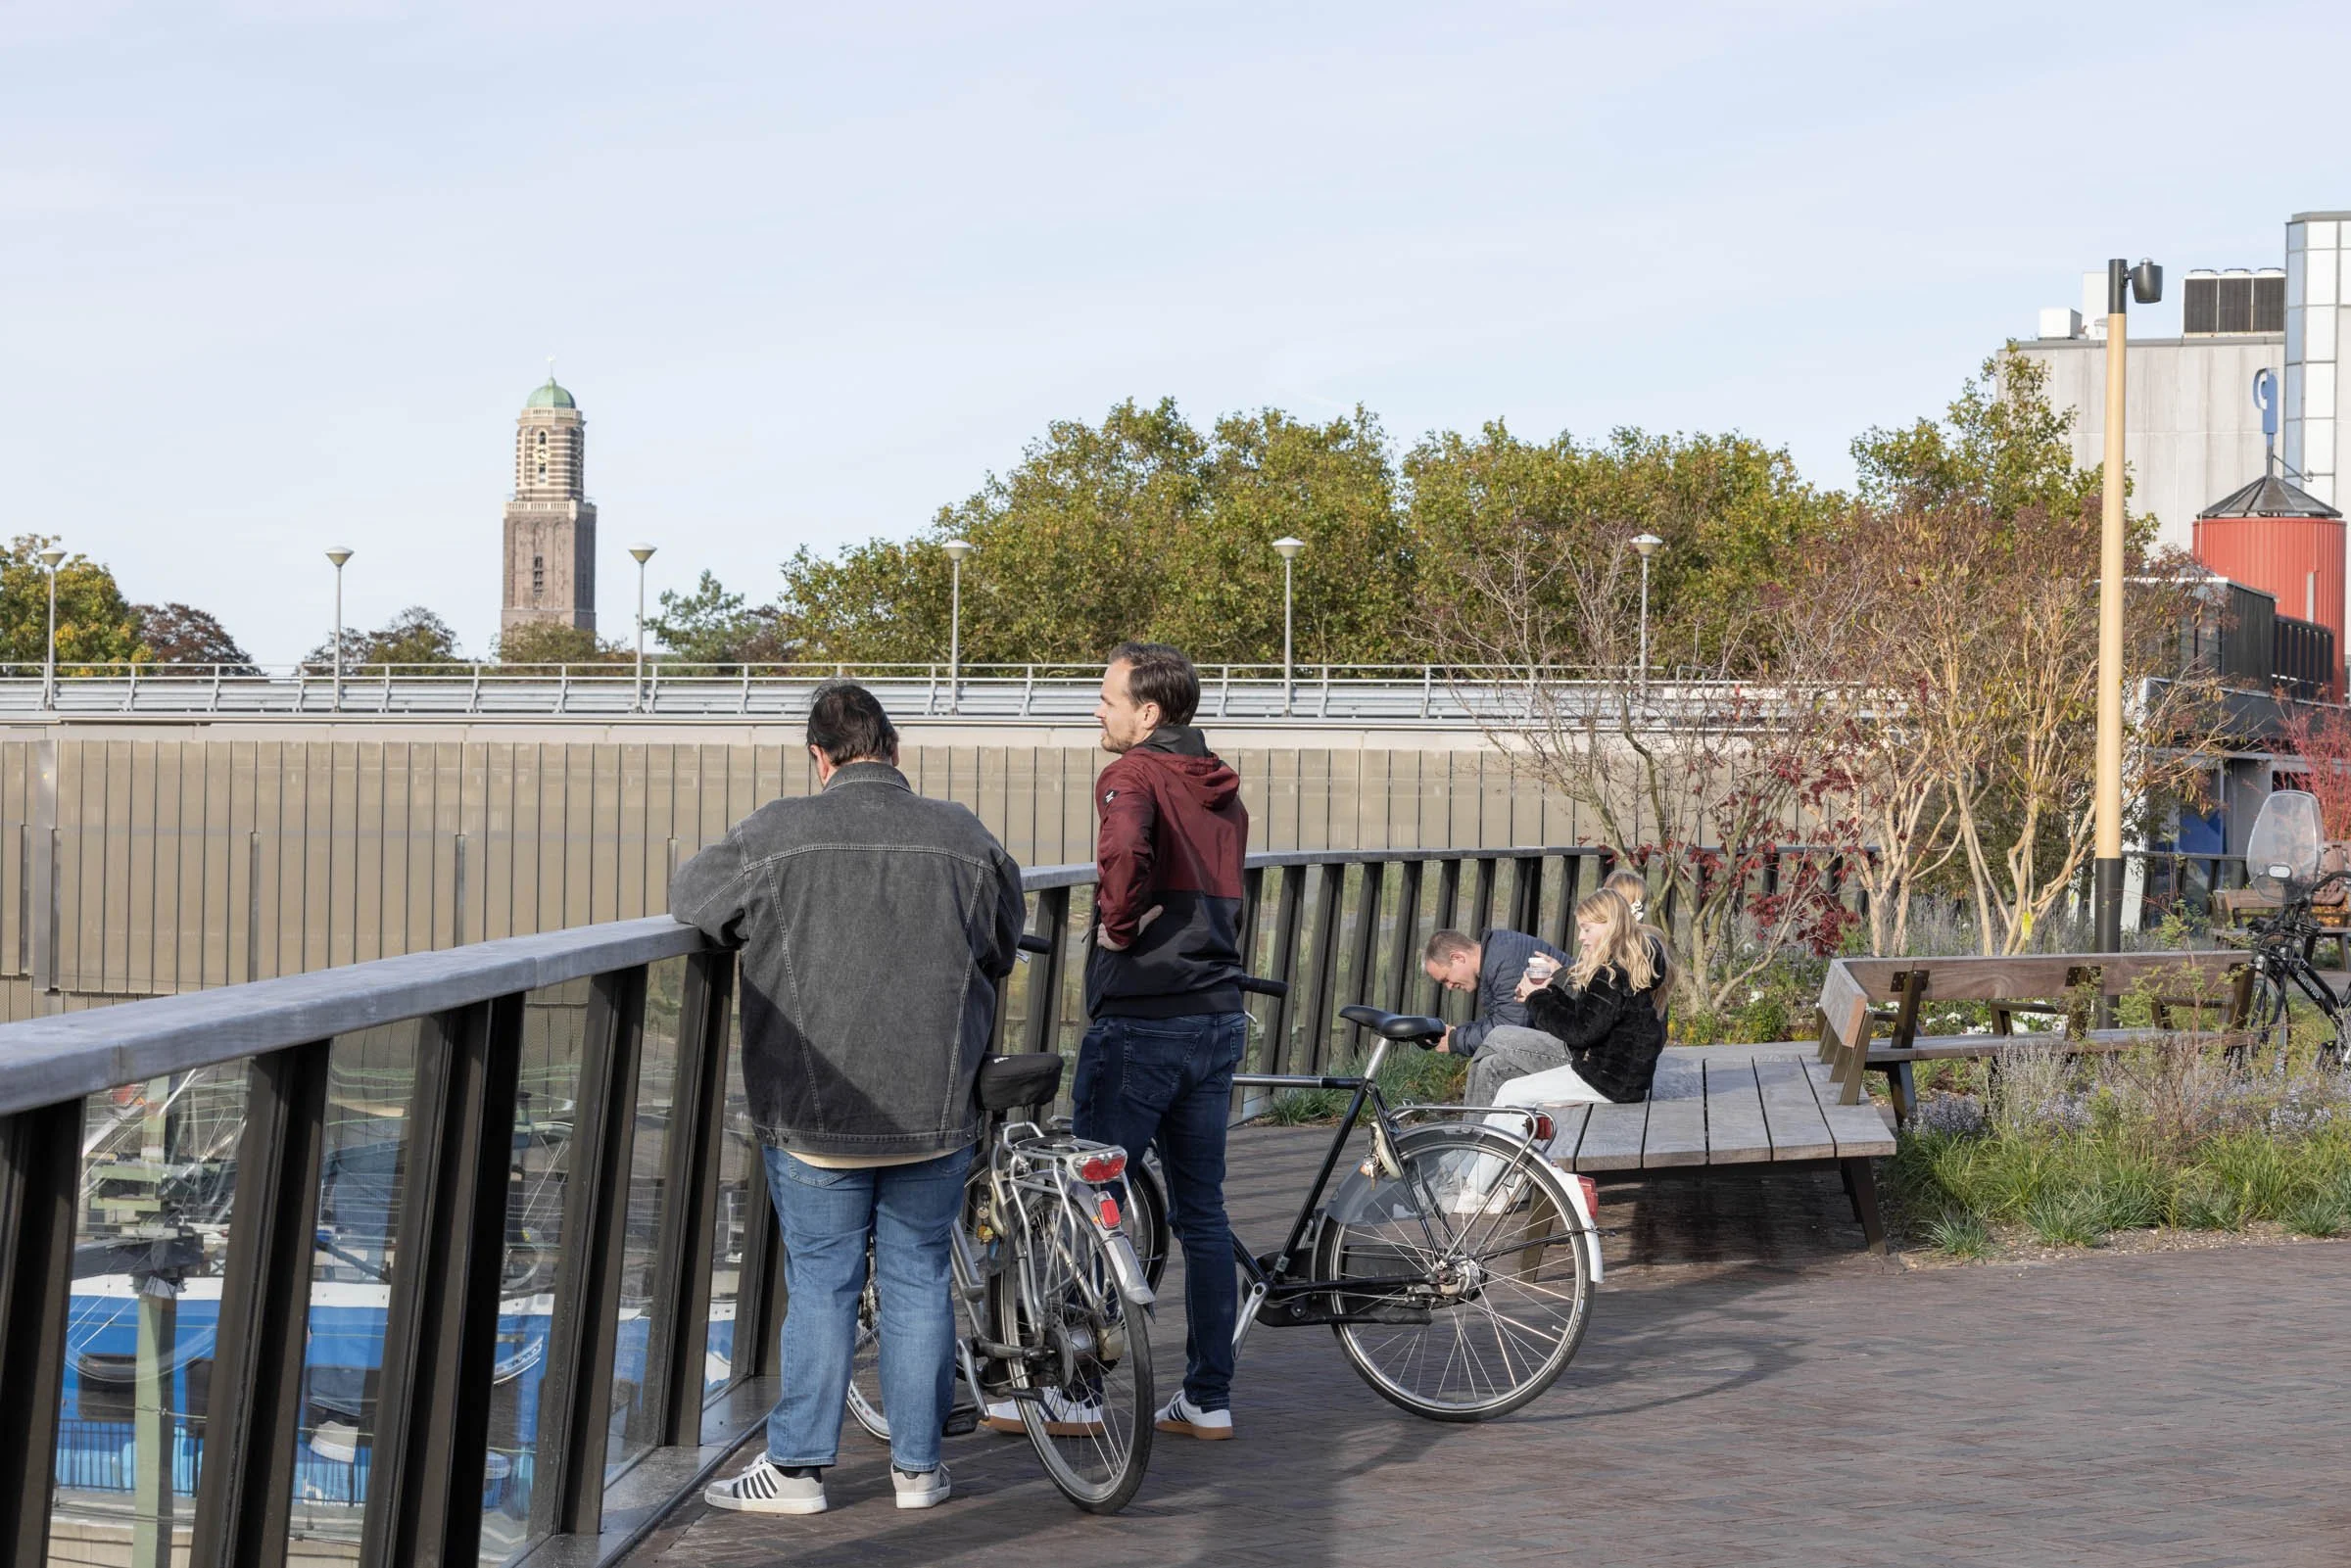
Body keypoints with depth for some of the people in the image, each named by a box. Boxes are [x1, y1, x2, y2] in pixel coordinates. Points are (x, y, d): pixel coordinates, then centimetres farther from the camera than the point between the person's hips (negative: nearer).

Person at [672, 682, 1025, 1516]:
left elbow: (691, 894, 6)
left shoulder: (778, 837, -8)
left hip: (816, 1112, -2)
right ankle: (918, 1465, 16)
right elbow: (1002, 951, 13)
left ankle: (797, 1465, 10)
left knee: (820, 1285, 6)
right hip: (935, 1108, 2)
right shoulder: (967, 841, 0)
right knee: (918, 1282, 10)